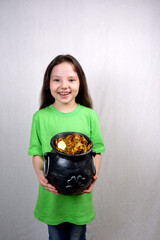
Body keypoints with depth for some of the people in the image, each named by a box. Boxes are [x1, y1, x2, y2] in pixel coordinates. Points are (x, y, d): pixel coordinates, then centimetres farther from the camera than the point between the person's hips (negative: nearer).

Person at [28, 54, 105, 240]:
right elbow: (36, 153, -2)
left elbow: (97, 151, -2)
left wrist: (93, 175, -18)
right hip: (51, 192, 0)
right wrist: (39, 172, -20)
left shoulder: (90, 115, -7)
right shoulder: (40, 117, -6)